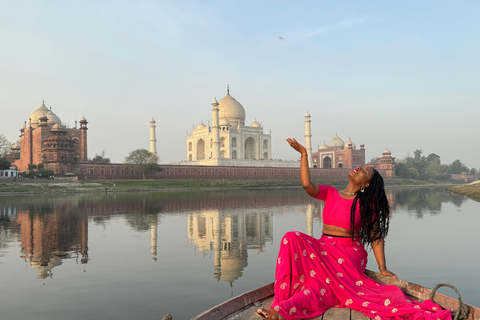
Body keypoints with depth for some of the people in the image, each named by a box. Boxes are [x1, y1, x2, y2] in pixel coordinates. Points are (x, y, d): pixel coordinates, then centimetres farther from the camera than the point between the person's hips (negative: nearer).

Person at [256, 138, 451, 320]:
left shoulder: (367, 203, -1)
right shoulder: (330, 194, 9)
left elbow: (376, 237, 1)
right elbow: (307, 185, -8)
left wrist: (382, 268, -3)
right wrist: (303, 153, -6)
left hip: (349, 253, -3)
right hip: (323, 248, 4)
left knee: (324, 284, -31)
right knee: (293, 239, -24)